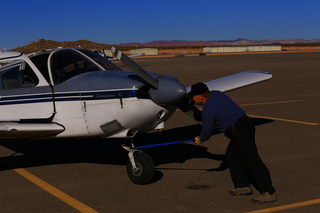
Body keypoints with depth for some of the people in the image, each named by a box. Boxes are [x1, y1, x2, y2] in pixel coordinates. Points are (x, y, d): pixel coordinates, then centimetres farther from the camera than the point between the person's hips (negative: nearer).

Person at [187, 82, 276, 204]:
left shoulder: (208, 109, -14)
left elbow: (207, 130, -2)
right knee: (231, 155, 18)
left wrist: (200, 139, 19)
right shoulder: (216, 94, 13)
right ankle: (243, 186, 21)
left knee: (252, 160, -11)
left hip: (240, 131, -10)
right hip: (245, 123, 10)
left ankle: (268, 193, -12)